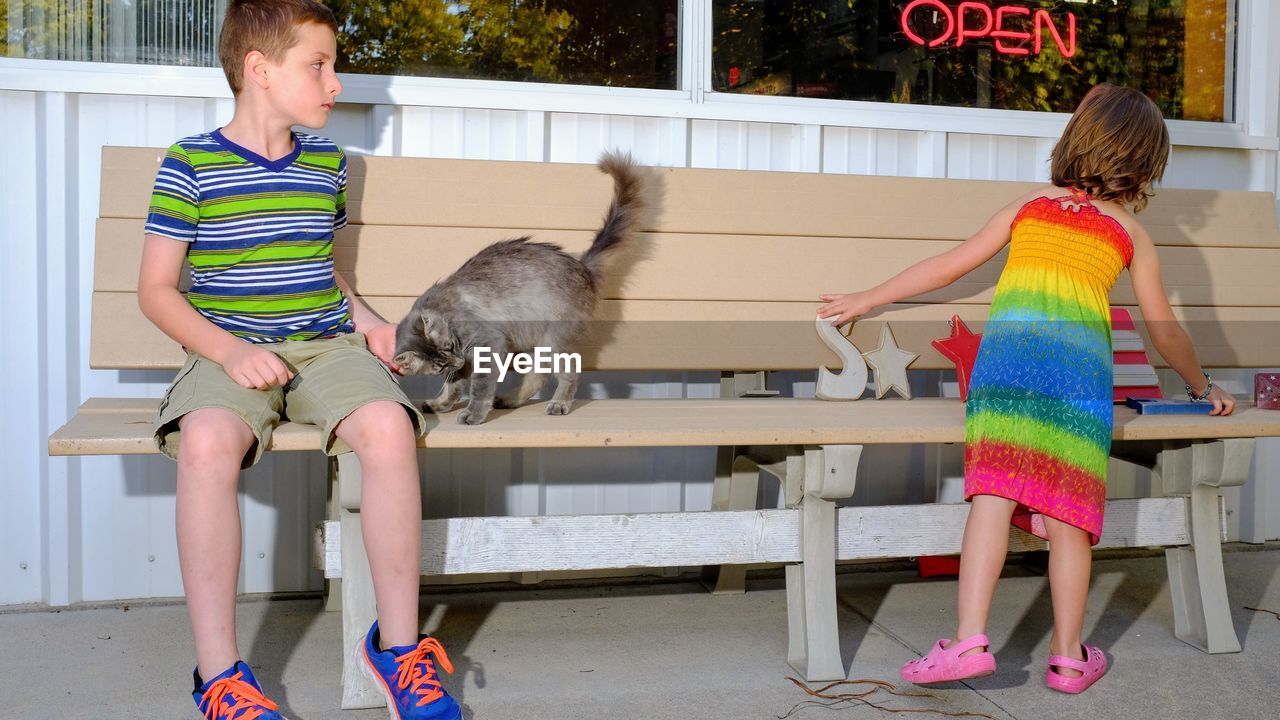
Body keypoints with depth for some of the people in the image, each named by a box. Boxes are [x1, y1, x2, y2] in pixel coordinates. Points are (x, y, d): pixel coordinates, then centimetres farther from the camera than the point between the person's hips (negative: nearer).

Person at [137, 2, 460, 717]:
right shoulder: (191, 163, 1)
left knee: (388, 425, -31)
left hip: (326, 344, 3)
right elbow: (157, 288, 1)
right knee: (208, 440, -37)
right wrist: (229, 351, -14)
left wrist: (363, 319, 11)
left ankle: (399, 644, -18)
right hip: (232, 350, -3)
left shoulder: (328, 162, 15)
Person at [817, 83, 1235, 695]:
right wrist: (1202, 387, 44)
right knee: (1068, 510, 4)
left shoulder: (1029, 206, 25)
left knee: (993, 494, -7)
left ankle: (970, 639, -13)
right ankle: (1068, 656, 13)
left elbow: (949, 265, 24)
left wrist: (866, 300, 32)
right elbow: (1164, 331, 27)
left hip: (1008, 346, 0)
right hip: (1082, 362, 0)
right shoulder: (1131, 233, 23)